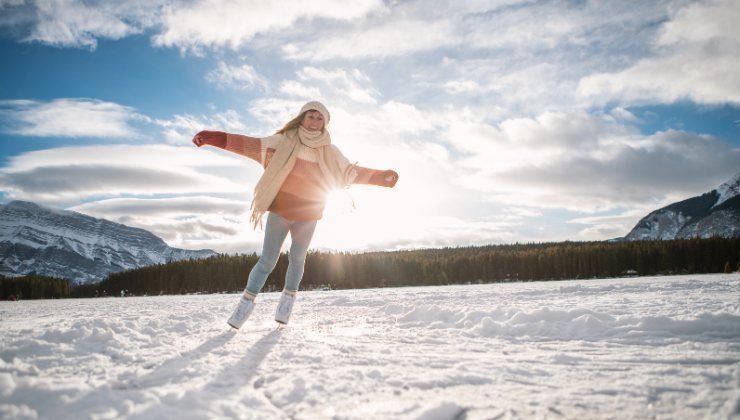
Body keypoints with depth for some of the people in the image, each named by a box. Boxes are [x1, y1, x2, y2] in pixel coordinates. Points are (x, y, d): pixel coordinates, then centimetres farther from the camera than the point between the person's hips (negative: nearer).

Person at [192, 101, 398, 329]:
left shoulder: (329, 152, 3)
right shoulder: (285, 142, -5)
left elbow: (353, 172, 3)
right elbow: (250, 145, -10)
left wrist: (381, 177, -8)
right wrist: (214, 138, -19)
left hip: (308, 216, 2)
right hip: (280, 211, -2)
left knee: (297, 259, 13)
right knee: (267, 261, -3)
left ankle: (288, 300, 32)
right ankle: (246, 302, 11)